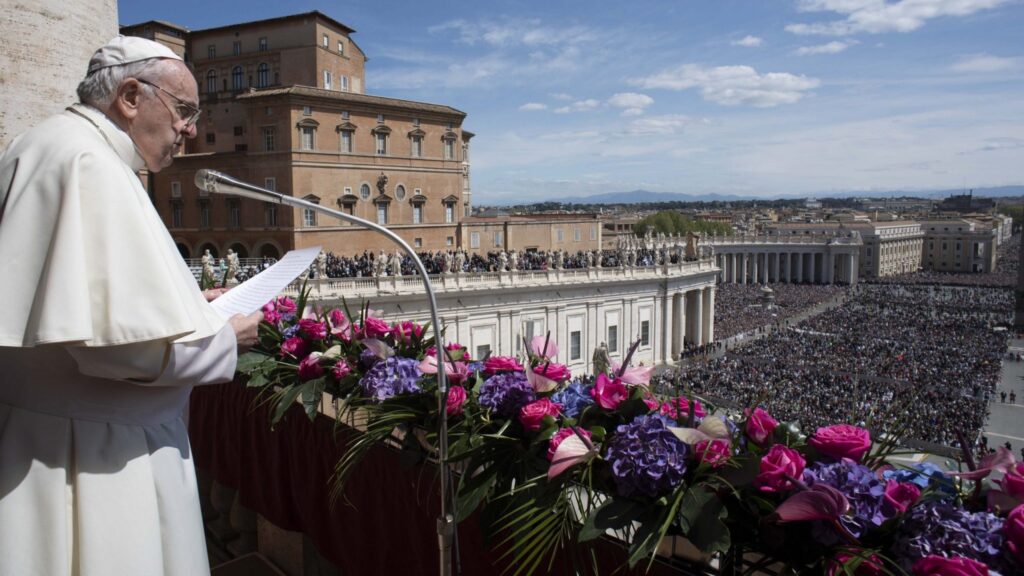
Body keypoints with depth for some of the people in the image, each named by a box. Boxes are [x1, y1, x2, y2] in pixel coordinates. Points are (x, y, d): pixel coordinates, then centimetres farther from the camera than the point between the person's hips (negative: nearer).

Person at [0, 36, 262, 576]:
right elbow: (120, 333, -29)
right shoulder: (88, 162, -20)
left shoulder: (51, 147, 14)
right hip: (87, 453, -10)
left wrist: (181, 300, 13)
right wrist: (225, 337, -12)